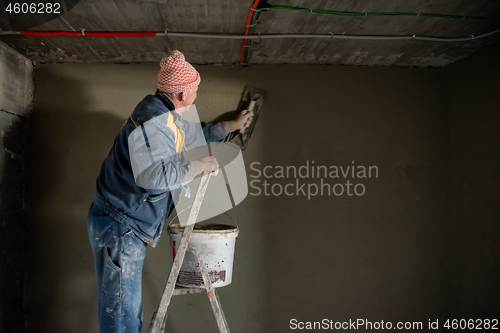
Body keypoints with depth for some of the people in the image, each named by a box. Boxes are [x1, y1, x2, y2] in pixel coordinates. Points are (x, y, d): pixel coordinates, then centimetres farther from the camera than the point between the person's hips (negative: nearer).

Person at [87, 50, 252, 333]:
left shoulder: (167, 118, 13)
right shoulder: (153, 120, -20)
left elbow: (196, 133, 33)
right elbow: (155, 174, -34)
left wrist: (232, 125, 41)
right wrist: (199, 166, -20)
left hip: (128, 227, 10)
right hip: (118, 226, -10)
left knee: (130, 309, 18)